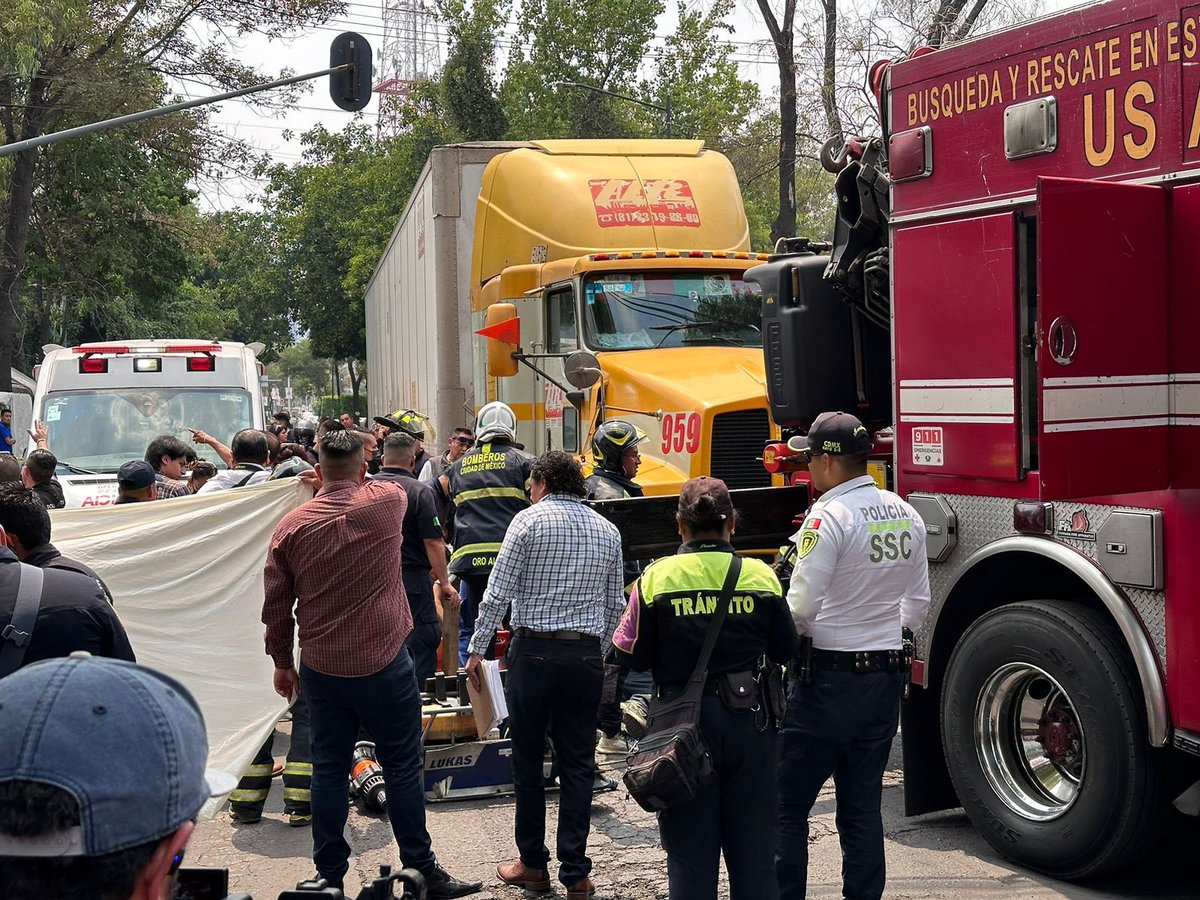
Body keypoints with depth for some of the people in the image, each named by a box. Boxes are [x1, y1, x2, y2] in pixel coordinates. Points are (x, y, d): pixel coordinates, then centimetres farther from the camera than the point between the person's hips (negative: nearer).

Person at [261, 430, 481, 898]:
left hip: (320, 667, 2)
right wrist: (357, 479, 32)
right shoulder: (388, 501, -8)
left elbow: (276, 604, 4)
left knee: (328, 768, 11)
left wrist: (282, 660, 16)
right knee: (402, 767, 6)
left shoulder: (291, 526, -2)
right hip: (383, 664, -2)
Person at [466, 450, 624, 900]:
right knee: (578, 765, 6)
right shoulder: (607, 530, 10)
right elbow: (615, 603, 13)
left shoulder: (529, 520, -3)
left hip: (534, 651, -3)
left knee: (528, 761, 8)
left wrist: (477, 649, 0)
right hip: (586, 656, 4)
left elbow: (498, 592, -7)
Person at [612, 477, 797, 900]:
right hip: (750, 722, 2)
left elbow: (633, 656, -7)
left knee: (690, 851, 9)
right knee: (754, 850, 14)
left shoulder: (656, 578, -9)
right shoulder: (761, 576, -3)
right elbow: (785, 651, 3)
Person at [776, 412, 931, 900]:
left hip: (830, 679, -7)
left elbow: (801, 608, -18)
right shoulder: (906, 515, 7)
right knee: (863, 807, 14)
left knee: (786, 806, 1)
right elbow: (918, 606, 14)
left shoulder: (829, 516, -16)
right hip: (887, 677, 7)